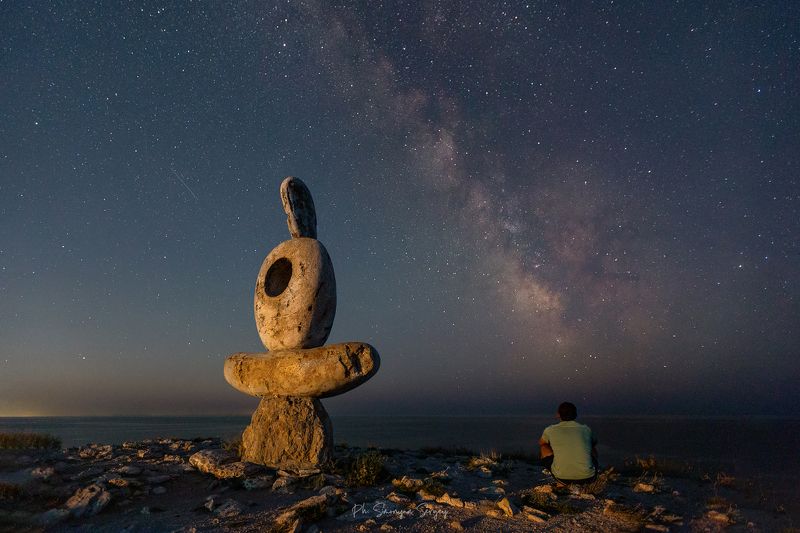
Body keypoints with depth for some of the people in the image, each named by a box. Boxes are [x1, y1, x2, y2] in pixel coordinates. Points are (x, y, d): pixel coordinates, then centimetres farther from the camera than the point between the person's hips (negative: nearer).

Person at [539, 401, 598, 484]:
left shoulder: (550, 430, 7)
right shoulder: (586, 429, 12)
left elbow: (541, 443, 32)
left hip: (562, 478, -2)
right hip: (587, 478, 3)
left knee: (544, 447, 22)